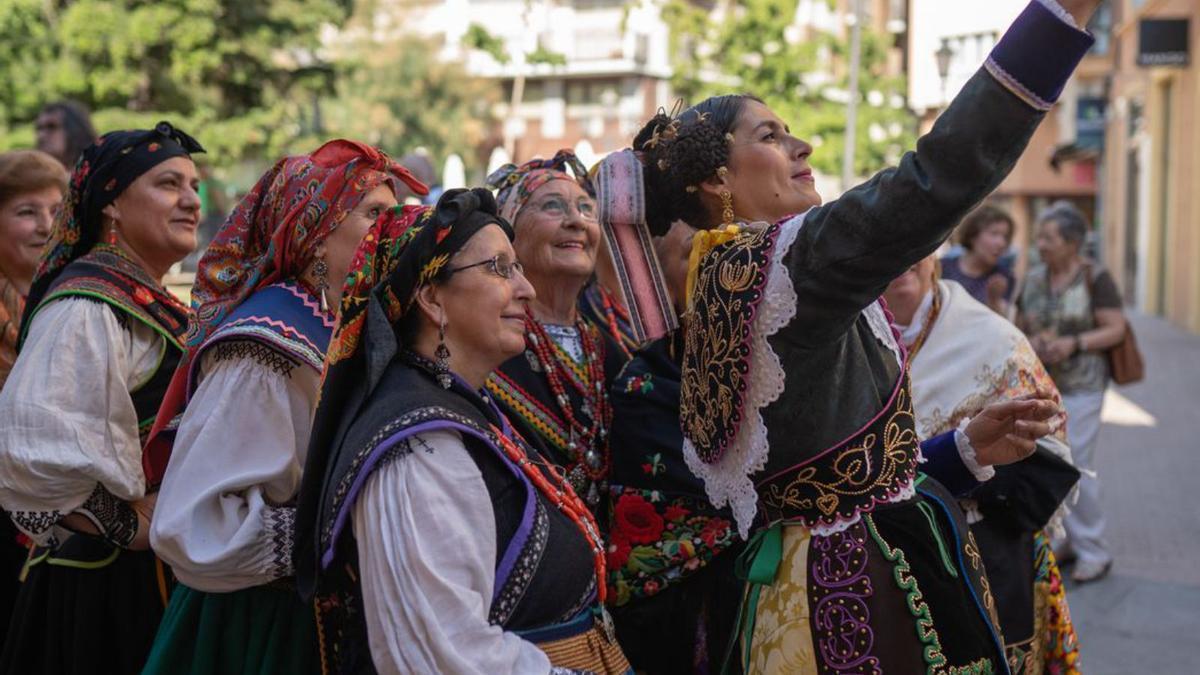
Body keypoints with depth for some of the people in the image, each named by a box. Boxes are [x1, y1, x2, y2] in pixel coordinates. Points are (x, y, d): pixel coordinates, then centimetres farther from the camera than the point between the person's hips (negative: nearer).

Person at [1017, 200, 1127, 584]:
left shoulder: (1095, 279, -8)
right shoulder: (1034, 280, 8)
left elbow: (1116, 329, -10)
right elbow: (1019, 327, 12)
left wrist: (1074, 343, -23)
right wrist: (1030, 343, -10)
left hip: (1080, 387, -6)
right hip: (1040, 385, 6)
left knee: (1076, 466, -8)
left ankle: (1093, 552, 4)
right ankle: (1072, 541, 20)